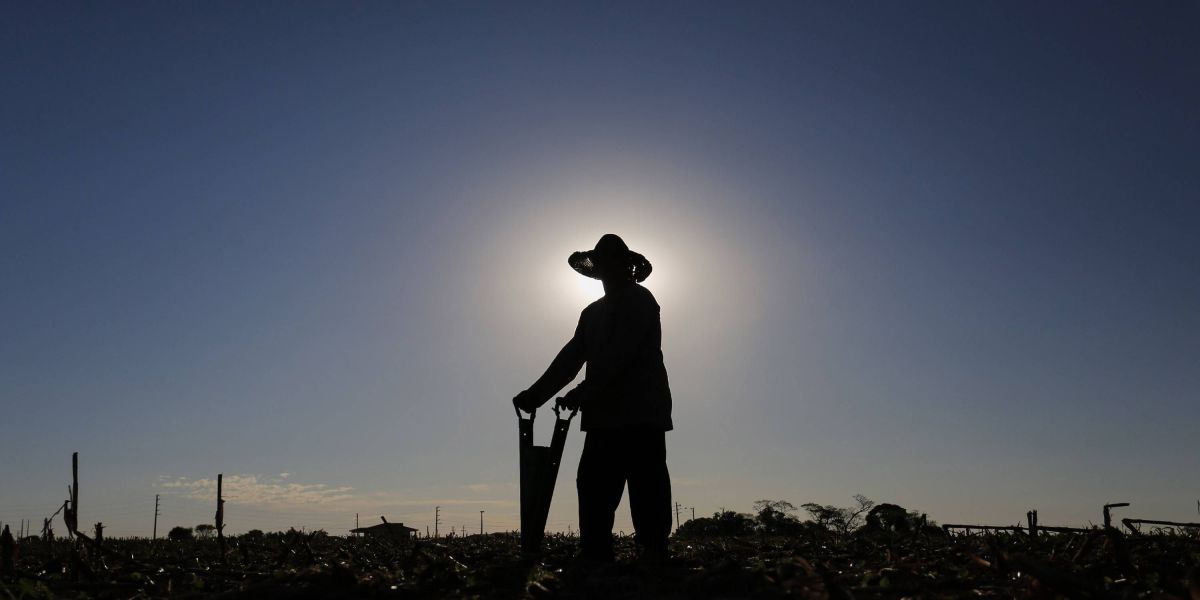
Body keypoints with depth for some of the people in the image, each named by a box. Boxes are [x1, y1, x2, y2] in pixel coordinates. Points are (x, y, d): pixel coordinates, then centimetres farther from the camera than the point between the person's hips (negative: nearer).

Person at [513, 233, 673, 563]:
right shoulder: (593, 313, 21)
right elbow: (570, 358, 14)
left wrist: (582, 392, -16)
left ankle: (654, 556, -4)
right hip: (605, 417, 7)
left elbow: (619, 355, -12)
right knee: (594, 490, 1)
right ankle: (594, 561, 2)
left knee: (647, 497, -7)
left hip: (642, 415, -7)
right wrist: (535, 394, 3)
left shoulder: (640, 301, 0)